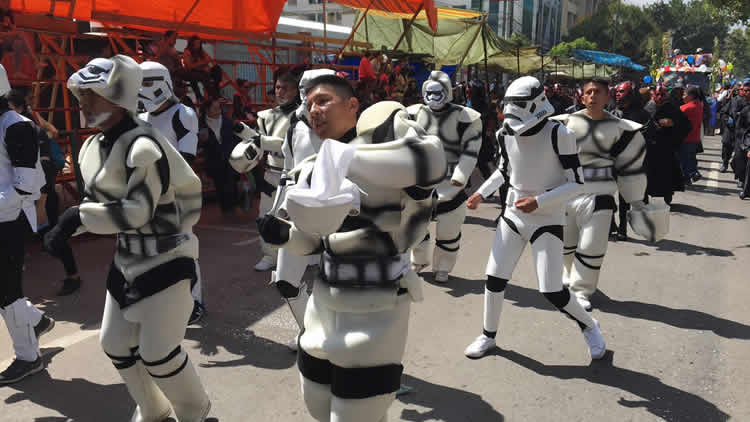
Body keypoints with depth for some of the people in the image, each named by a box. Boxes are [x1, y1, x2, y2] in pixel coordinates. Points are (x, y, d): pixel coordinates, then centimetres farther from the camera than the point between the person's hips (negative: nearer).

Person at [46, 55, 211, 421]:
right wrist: (67, 226, -3)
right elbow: (96, 199, 14)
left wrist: (79, 215, -22)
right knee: (115, 343, 17)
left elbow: (136, 211, -28)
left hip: (167, 260, -9)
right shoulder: (91, 147, 4)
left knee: (158, 353, -2)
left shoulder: (144, 147, -24)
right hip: (128, 259, 9)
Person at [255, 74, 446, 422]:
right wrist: (283, 235, -6)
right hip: (327, 295, 8)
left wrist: (347, 159, -31)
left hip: (377, 300, -8)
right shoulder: (316, 170, 9)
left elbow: (430, 158, -33)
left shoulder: (380, 126, -12)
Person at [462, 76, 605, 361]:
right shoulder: (507, 134, -2)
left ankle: (588, 326, 27)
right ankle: (489, 335, 27)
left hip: (547, 220, -5)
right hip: (513, 215, 5)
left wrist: (539, 202, -24)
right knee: (494, 278, 4)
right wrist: (482, 193, 6)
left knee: (551, 291, -3)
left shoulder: (559, 134, -18)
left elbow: (577, 183, -14)